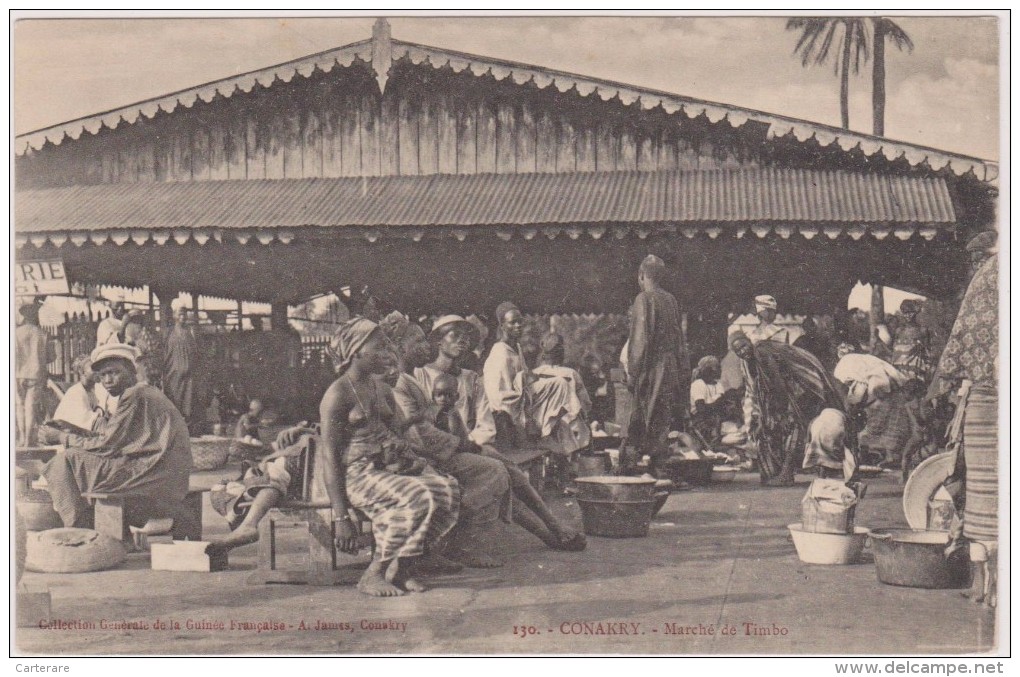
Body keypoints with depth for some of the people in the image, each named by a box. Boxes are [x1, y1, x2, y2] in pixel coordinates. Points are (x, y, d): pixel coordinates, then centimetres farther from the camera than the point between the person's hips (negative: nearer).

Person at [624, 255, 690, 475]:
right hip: (671, 371, 7)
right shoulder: (671, 300, 10)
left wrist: (632, 372, -12)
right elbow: (678, 338, 14)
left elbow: (640, 340, -16)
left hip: (652, 371, -7)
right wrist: (682, 371, 19)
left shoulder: (644, 300, -11)